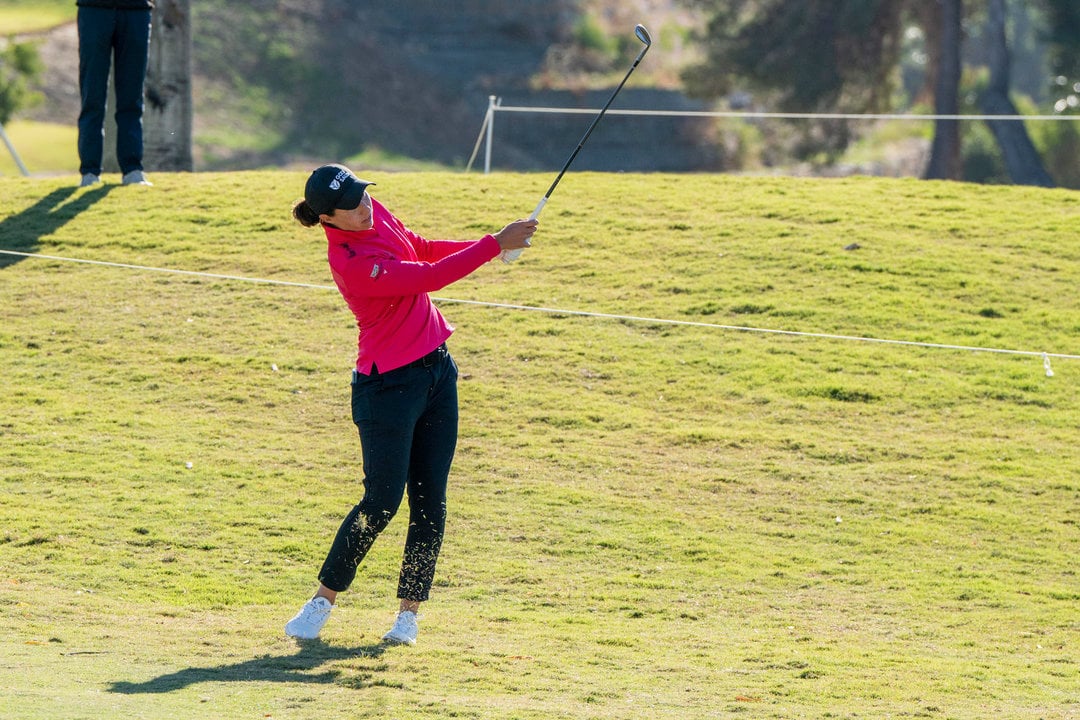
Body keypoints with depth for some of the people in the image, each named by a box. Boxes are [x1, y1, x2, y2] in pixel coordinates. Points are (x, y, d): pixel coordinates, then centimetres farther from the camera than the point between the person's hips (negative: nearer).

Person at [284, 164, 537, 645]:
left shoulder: (375, 213, 0)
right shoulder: (350, 262, -26)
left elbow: (421, 250, 18)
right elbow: (429, 277, -28)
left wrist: (483, 247, 6)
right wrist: (495, 244, -26)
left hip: (436, 368, 8)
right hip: (389, 385, -8)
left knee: (429, 499, 4)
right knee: (382, 501, -7)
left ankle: (409, 611, 10)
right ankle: (322, 601, 9)